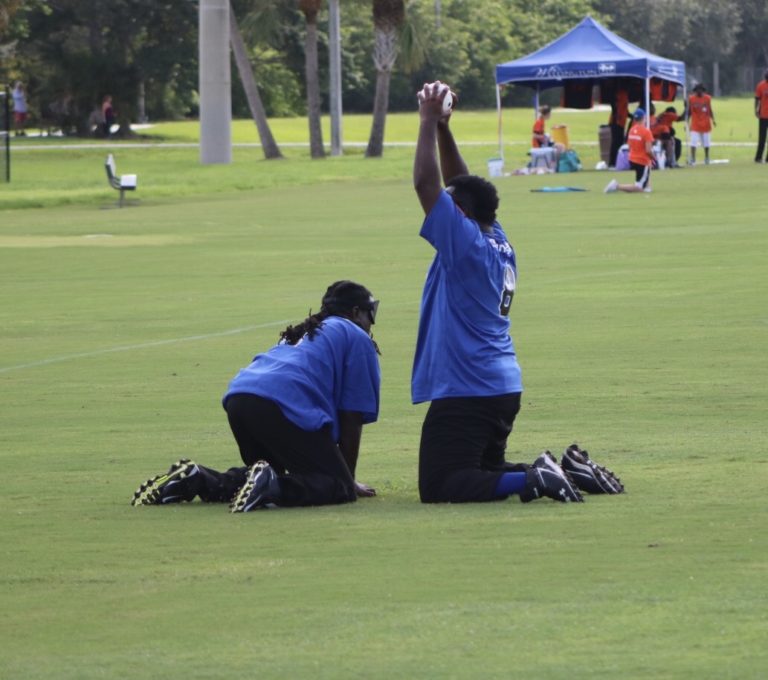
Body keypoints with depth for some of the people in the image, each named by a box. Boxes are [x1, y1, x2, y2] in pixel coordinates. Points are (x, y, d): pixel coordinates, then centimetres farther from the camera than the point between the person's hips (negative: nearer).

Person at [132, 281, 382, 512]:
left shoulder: (299, 333, 37)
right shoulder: (358, 338, 15)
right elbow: (351, 418, 9)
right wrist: (349, 480, 17)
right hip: (284, 406, -8)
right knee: (341, 489, -7)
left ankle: (193, 479, 7)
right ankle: (273, 487, -32)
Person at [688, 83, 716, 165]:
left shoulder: (707, 98, 2)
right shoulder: (691, 99, -2)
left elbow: (710, 110, 7)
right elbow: (689, 112, 3)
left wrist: (713, 120, -4)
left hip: (705, 124, 2)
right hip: (695, 125, -2)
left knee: (706, 142, 10)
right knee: (693, 142, -12)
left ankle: (707, 158, 26)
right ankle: (693, 159, -11)